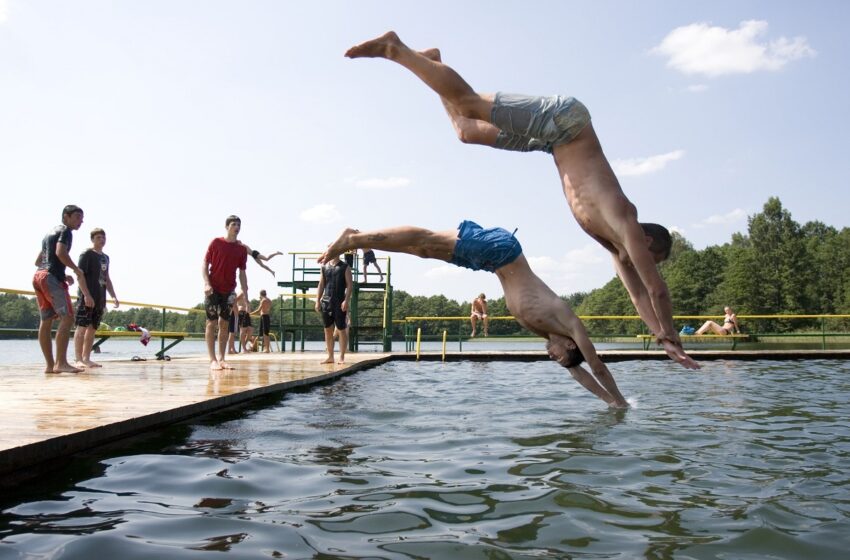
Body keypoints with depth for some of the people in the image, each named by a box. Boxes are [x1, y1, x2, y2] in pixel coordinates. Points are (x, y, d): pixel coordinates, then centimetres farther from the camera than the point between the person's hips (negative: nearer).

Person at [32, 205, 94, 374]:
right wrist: (76, 270, -8)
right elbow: (60, 252, -19)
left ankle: (50, 364, 6)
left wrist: (63, 275, 25)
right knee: (67, 317, -16)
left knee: (46, 321, 6)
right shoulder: (65, 231, -1)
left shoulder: (50, 233, 27)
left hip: (38, 276, 10)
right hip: (52, 277, -10)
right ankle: (61, 362, -25)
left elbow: (38, 261, 29)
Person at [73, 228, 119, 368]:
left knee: (92, 329, 8)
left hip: (100, 298, 7)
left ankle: (86, 358, 13)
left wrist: (113, 296, 16)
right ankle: (79, 360, -6)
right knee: (82, 327, -6)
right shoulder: (86, 254, -3)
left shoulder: (105, 257, 18)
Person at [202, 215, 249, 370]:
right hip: (213, 290, -4)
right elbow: (205, 265, -2)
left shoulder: (242, 248, 6)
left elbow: (242, 273, 10)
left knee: (224, 324, 7)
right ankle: (212, 360, -2)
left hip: (229, 291, 4)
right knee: (212, 323, -4)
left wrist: (245, 295, 6)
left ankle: (221, 358, 13)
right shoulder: (216, 243, -3)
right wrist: (207, 283, -16)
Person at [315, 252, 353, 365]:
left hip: (340, 302, -4)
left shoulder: (345, 267, 1)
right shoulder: (324, 266, 12)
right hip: (326, 301, 4)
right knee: (328, 330, 6)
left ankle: (342, 357, 3)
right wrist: (318, 300, 7)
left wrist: (346, 300, -15)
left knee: (342, 330, -2)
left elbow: (349, 284, -5)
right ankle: (330, 356, 13)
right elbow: (321, 284, 14)